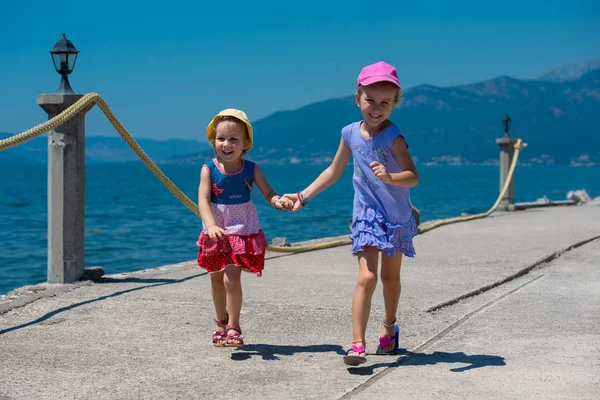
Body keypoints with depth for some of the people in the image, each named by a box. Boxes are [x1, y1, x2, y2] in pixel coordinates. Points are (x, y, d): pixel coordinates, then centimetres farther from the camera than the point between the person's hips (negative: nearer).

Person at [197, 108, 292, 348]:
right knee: (216, 279, 14)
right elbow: (203, 200, -18)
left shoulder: (251, 169, -6)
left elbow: (267, 193, -1)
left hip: (242, 231, -2)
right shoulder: (209, 169, -9)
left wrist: (278, 201, -25)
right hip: (216, 233, 2)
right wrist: (211, 226, -34)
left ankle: (233, 327, -5)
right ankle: (221, 322, 36)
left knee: (231, 277, -15)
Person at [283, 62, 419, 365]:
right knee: (367, 277, -14)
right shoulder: (350, 134, -2)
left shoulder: (393, 136, -14)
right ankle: (357, 344, -17)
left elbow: (413, 177, -22)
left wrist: (389, 177, -41)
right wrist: (303, 196, 10)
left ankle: (389, 328, 40)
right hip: (366, 215, 1)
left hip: (397, 218, -1)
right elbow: (333, 172, 12)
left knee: (390, 277, 16)